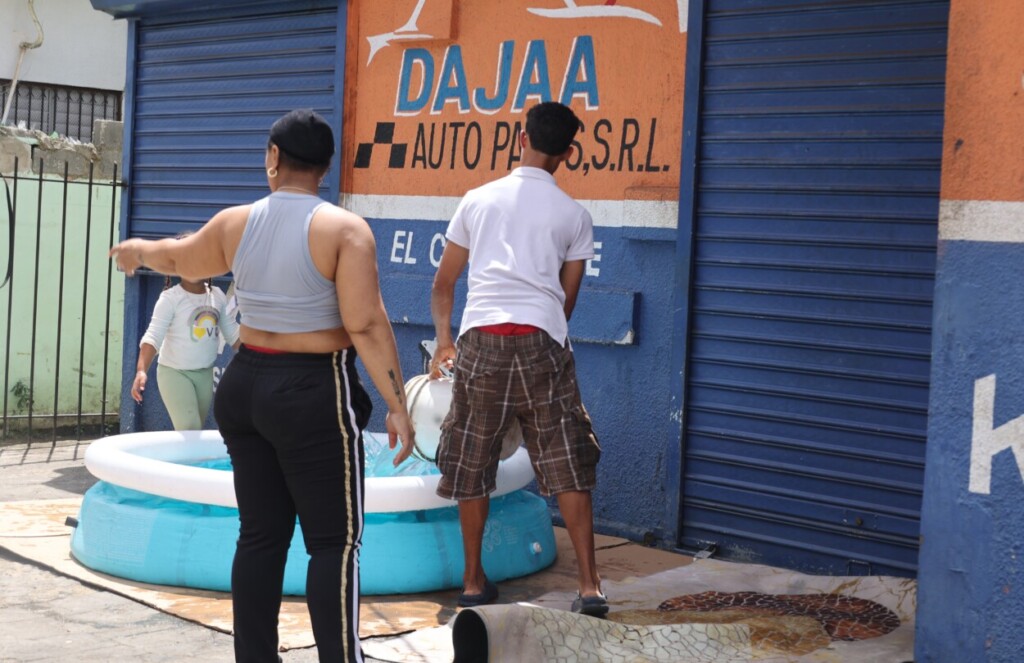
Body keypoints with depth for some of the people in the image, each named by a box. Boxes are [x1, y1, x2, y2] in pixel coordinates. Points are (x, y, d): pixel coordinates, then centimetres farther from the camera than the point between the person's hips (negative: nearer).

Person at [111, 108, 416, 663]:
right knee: (334, 541, -2)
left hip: (245, 386, 6)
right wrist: (396, 404, -12)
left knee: (261, 535, 13)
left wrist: (136, 250, 47)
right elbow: (366, 326, -17)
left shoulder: (236, 223, 5)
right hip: (314, 396, -6)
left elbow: (179, 259, 25)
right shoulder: (344, 229, -11)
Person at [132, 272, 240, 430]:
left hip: (205, 374, 6)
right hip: (174, 372, -6)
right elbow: (153, 336, -23)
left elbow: (233, 334, 10)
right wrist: (141, 370, -36)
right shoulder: (170, 298, -14)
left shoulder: (218, 295, 3)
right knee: (189, 430, -18)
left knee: (197, 430, 11)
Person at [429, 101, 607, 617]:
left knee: (472, 465, 12)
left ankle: (474, 582, 19)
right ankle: (590, 586, -1)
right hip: (541, 341, -1)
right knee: (568, 467, 3)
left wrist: (443, 341, 28)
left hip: (481, 340, 1)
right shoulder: (574, 215, 10)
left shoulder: (478, 200, 14)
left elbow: (443, 284, 18)